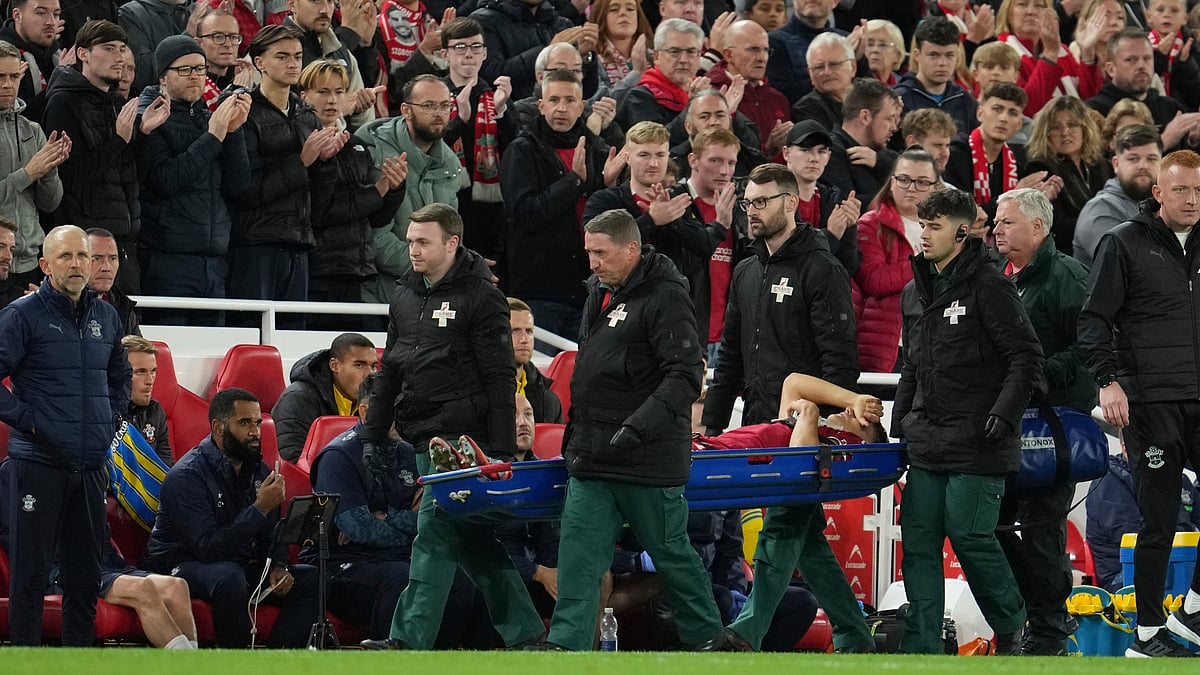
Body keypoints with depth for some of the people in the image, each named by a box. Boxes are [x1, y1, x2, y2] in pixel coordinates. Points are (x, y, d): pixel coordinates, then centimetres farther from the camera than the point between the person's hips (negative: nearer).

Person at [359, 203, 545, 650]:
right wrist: (372, 436, 17)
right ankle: (523, 632, 17)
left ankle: (410, 638, -15)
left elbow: (500, 378, -10)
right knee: (472, 540, 10)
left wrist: (501, 447, -15)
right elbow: (390, 372, 21)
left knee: (435, 533, -12)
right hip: (422, 436, 8)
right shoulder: (404, 296, 15)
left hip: (461, 436, -8)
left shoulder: (480, 296, -7)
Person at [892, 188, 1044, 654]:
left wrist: (1003, 413, -18)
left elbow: (1026, 358, -10)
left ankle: (1011, 628, 12)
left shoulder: (988, 286, -8)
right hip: (927, 446, 7)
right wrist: (898, 424, 18)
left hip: (976, 445, -7)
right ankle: (921, 646, 5)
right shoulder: (915, 293, 15)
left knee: (970, 536, -8)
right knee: (918, 542, 2)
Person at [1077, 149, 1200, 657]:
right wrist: (1109, 381, -17)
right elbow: (1094, 320, -5)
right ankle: (1148, 634, 7)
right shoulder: (1125, 244, -2)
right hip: (1150, 403, -5)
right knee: (1158, 523, -2)